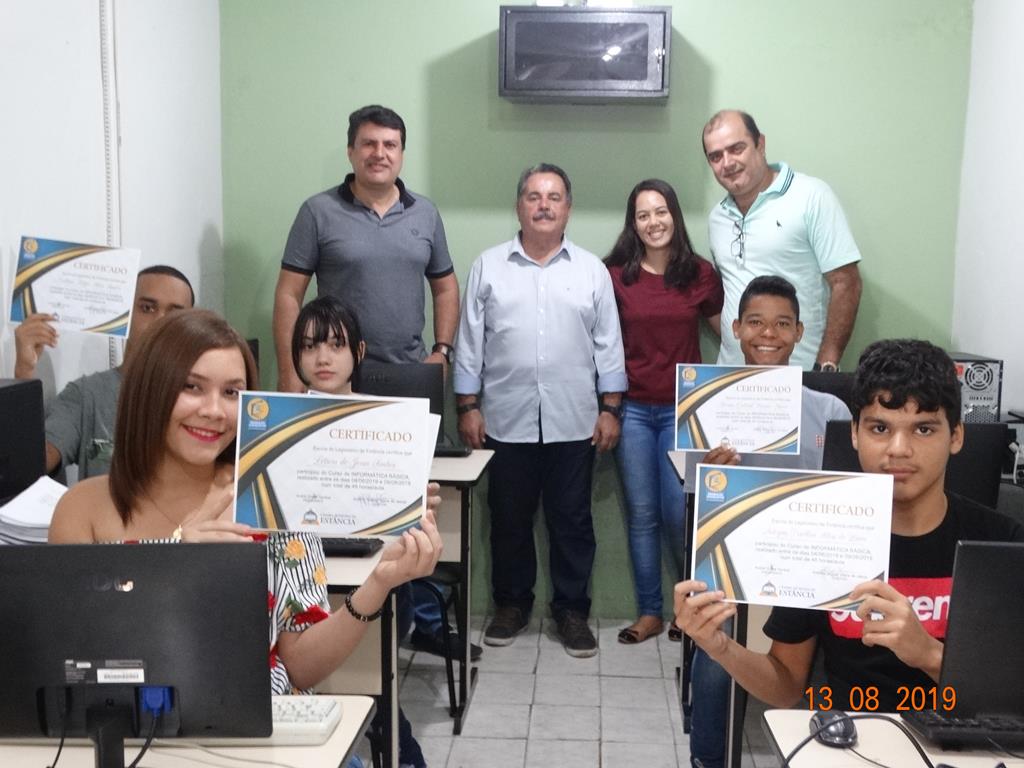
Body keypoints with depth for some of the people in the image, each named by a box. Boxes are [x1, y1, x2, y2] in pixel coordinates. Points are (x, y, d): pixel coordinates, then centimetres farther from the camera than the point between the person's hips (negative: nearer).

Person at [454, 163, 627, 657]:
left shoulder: (592, 270, 5)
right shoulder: (488, 266, 4)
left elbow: (609, 346, 5)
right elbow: (470, 344, 4)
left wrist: (610, 410, 0)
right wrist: (467, 407, -1)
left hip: (573, 422, 0)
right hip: (506, 421, 0)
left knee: (572, 521, 8)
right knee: (509, 520, 11)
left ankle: (572, 609, 22)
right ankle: (511, 604, 27)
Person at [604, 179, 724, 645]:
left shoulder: (701, 274, 1)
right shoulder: (615, 275, 0)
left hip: (683, 409, -1)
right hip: (632, 408, 1)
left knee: (677, 513, -3)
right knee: (642, 514, 6)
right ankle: (649, 612, 19)